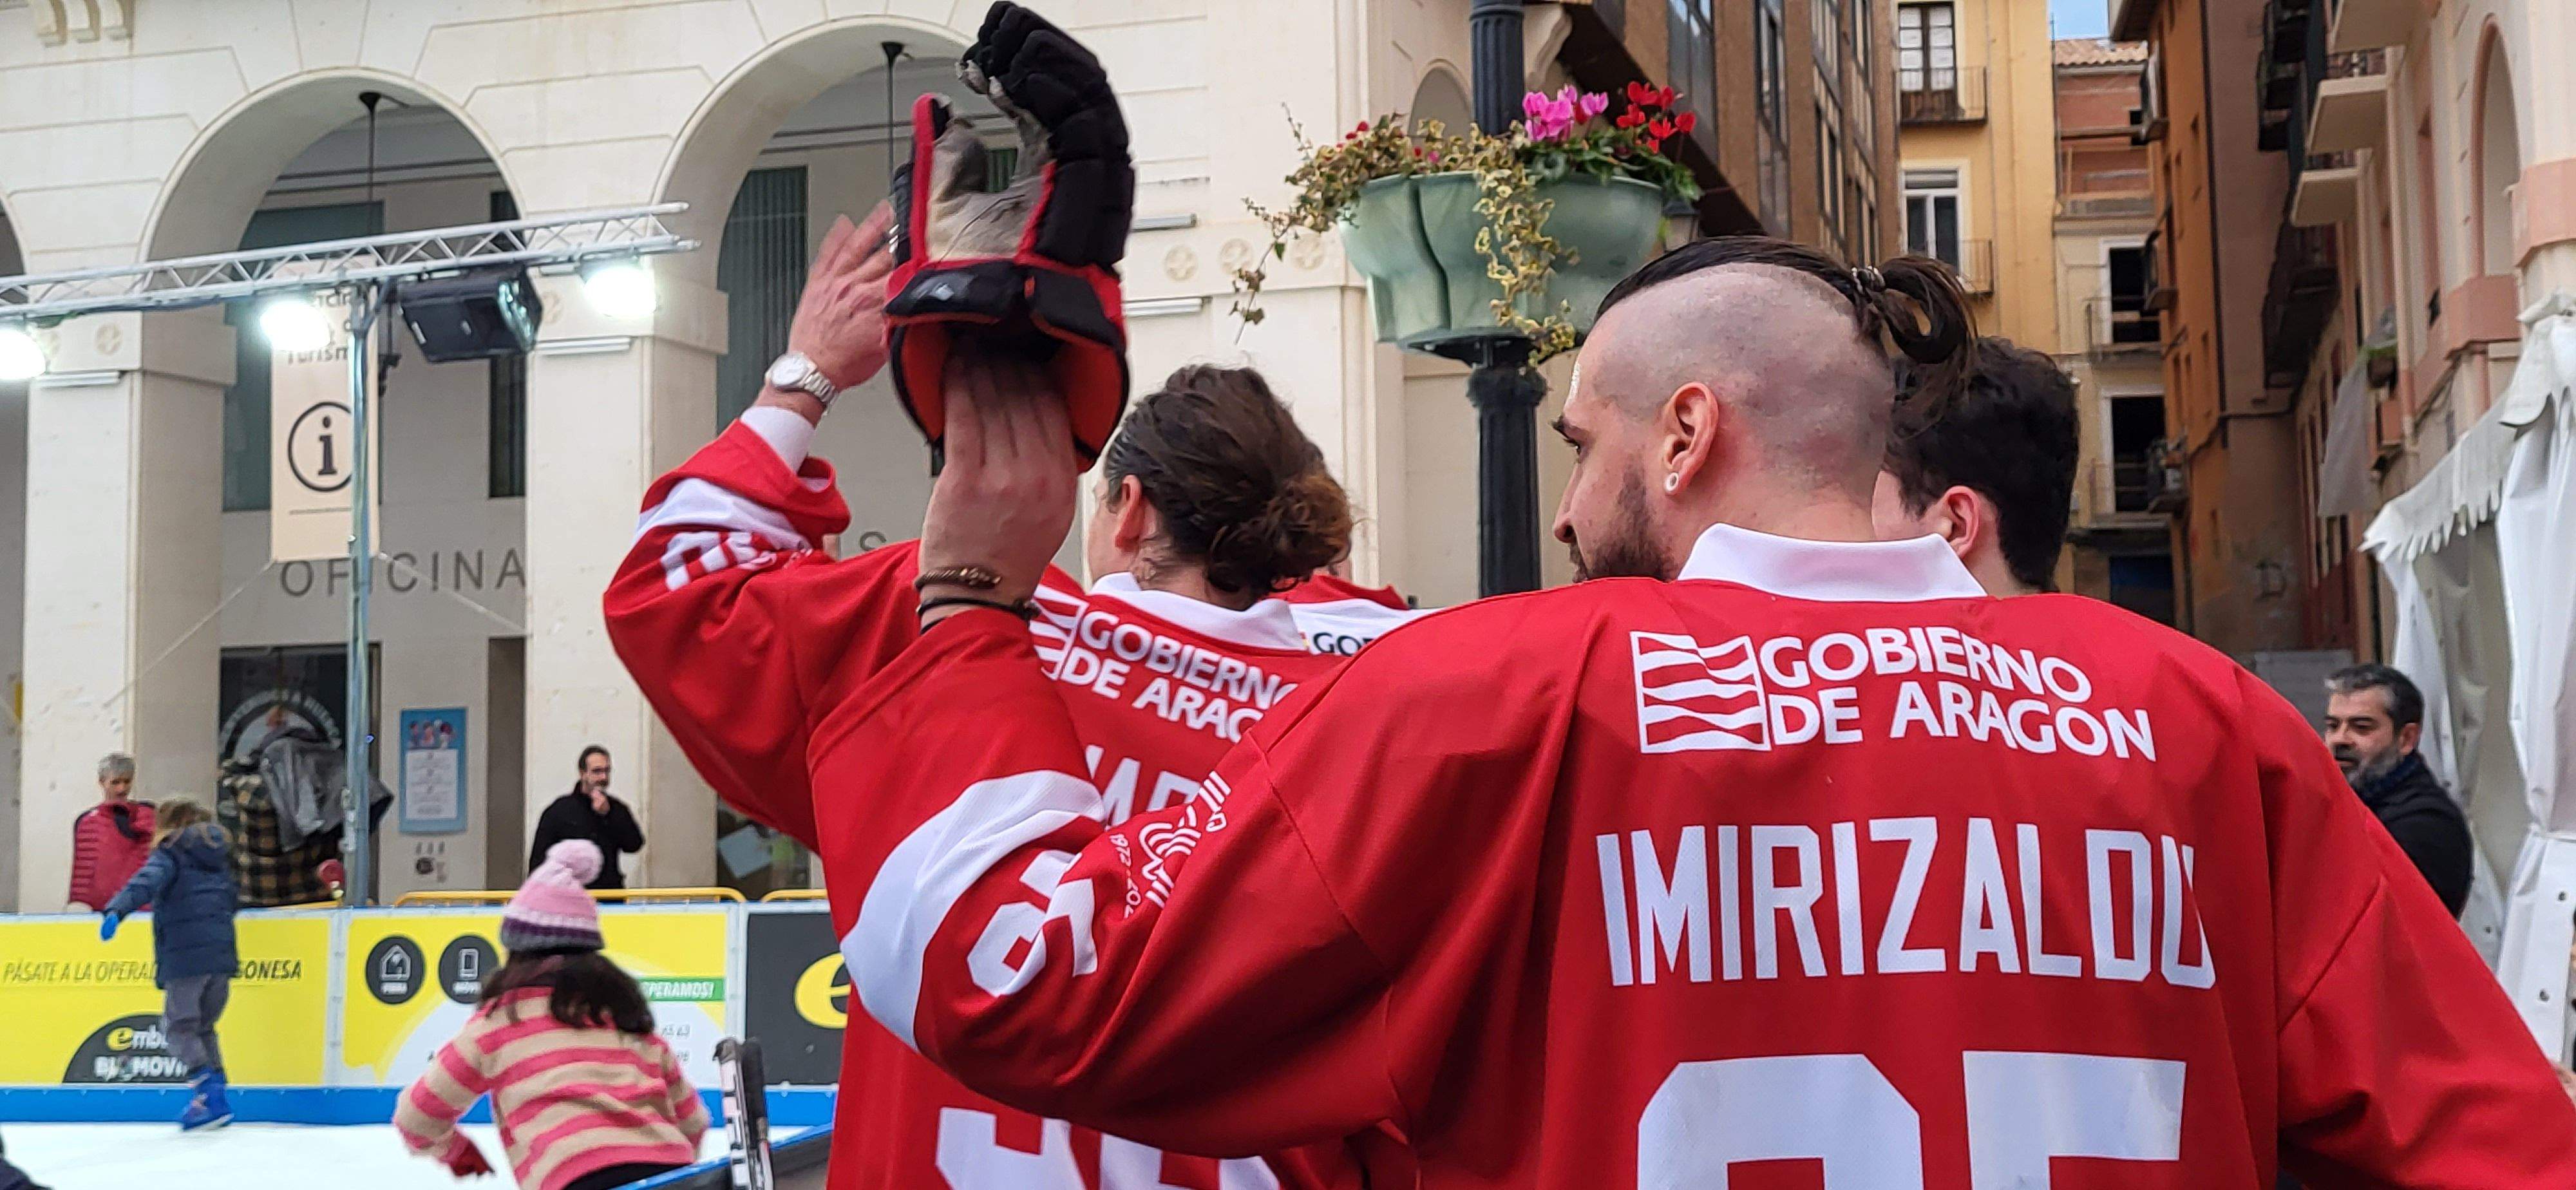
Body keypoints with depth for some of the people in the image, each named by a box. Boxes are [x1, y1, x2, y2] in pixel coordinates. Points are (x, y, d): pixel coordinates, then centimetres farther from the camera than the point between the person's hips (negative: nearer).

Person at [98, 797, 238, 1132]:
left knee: (179, 1026, -1)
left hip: (186, 958, -6)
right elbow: (233, 900, 29)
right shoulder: (219, 856, 20)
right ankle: (215, 1097, 11)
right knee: (203, 1027, 17)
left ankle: (206, 1086, -18)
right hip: (222, 955, 6)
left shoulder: (170, 853, 1)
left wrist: (115, 911, -33)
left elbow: (147, 882, -19)